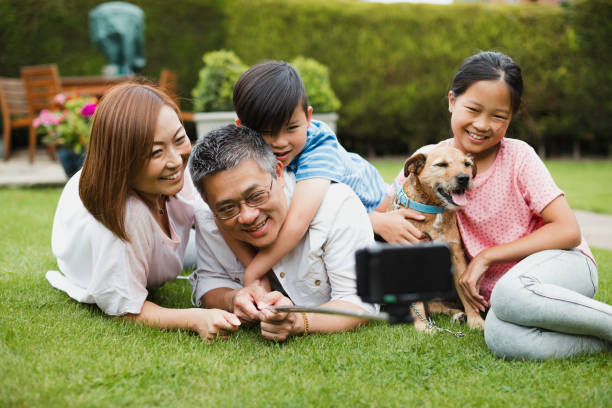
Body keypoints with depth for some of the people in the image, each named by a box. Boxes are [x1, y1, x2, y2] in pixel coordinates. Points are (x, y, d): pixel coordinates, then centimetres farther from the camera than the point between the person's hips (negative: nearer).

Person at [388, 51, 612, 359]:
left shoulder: (518, 157, -7)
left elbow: (568, 231, -12)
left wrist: (486, 256, -15)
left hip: (563, 264, -2)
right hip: (496, 289, 3)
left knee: (510, 293, -40)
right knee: (502, 338, -36)